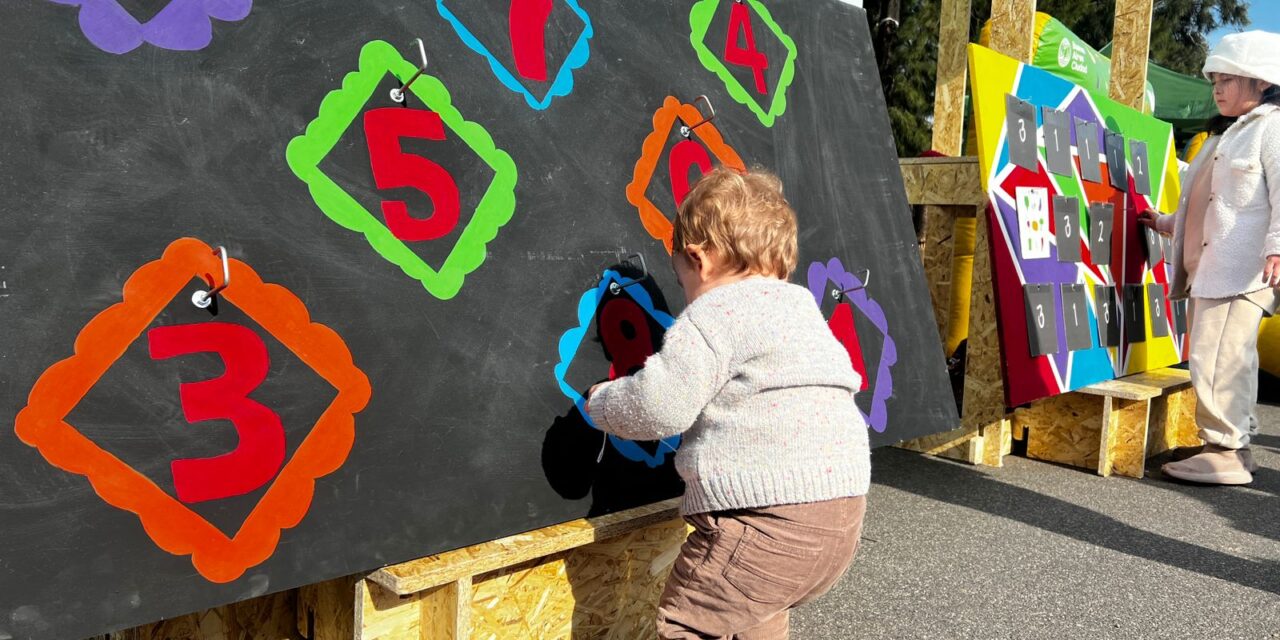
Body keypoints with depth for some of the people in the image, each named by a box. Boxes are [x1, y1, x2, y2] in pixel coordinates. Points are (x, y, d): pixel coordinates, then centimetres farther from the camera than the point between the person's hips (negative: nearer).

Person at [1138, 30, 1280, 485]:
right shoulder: (1231, 135, 26)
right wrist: (1166, 224, 32)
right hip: (1210, 269, 10)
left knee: (1216, 360, -15)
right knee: (1225, 361, 11)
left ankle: (1226, 451, -9)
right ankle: (1236, 444, 18)